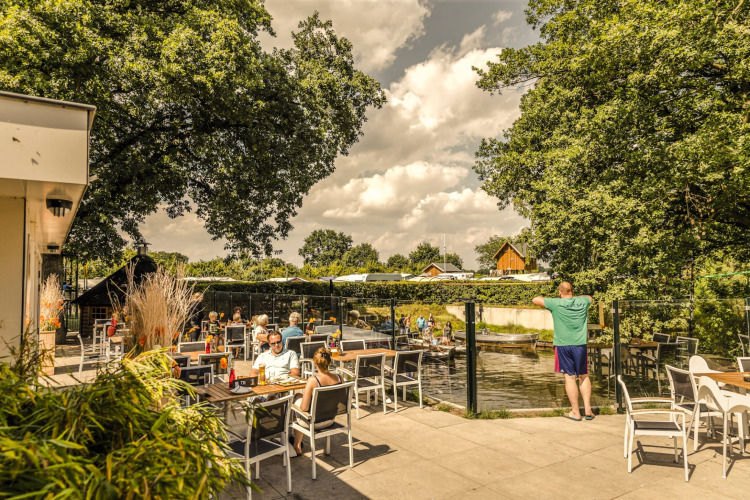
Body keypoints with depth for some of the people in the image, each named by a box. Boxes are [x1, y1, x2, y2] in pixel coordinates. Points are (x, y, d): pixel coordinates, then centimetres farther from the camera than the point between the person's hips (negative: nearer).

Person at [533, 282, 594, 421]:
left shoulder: (556, 304, -9)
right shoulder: (582, 302, 3)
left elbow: (535, 300, 0)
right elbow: (590, 298, 28)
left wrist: (544, 298, 18)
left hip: (563, 345, -3)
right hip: (580, 344, 3)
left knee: (569, 377, 1)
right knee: (583, 376, 15)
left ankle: (575, 413, 7)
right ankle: (588, 410, 17)